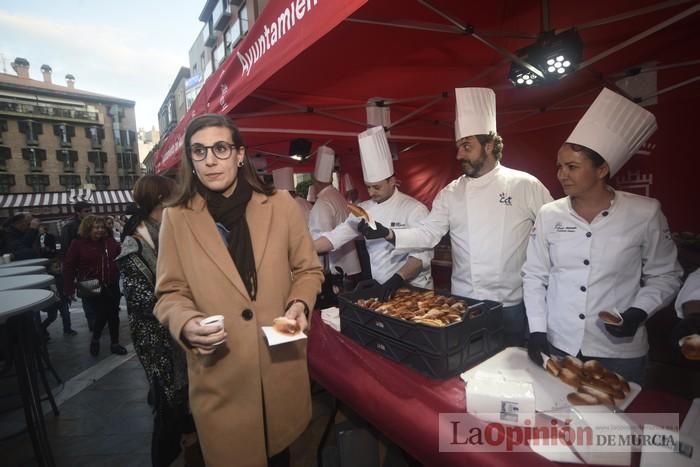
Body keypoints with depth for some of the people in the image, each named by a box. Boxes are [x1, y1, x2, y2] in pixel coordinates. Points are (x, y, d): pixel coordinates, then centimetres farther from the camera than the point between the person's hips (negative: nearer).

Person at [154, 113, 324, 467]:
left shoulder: (281, 205, -4)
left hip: (282, 363, 1)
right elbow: (171, 294, 1)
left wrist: (300, 303, -14)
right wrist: (187, 324, -19)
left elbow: (308, 270, 4)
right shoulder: (176, 218, -4)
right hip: (219, 375, -1)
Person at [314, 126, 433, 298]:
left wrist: (398, 279, -31)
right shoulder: (364, 209, 2)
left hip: (413, 290, -4)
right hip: (381, 289, 4)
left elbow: (422, 253, -18)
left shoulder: (415, 209, -13)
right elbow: (336, 237, -1)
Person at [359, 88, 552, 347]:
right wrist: (388, 234, -16)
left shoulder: (525, 185, -4)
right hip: (464, 304, 2)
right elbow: (428, 233, -2)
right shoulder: (451, 193, 2)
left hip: (513, 305, -2)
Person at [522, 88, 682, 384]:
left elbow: (665, 275, 2)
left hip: (620, 354, -1)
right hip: (557, 347, 2)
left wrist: (638, 313, -14)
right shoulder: (549, 215, -4)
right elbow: (534, 276, 0)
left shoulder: (645, 214, -8)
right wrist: (537, 330, -4)